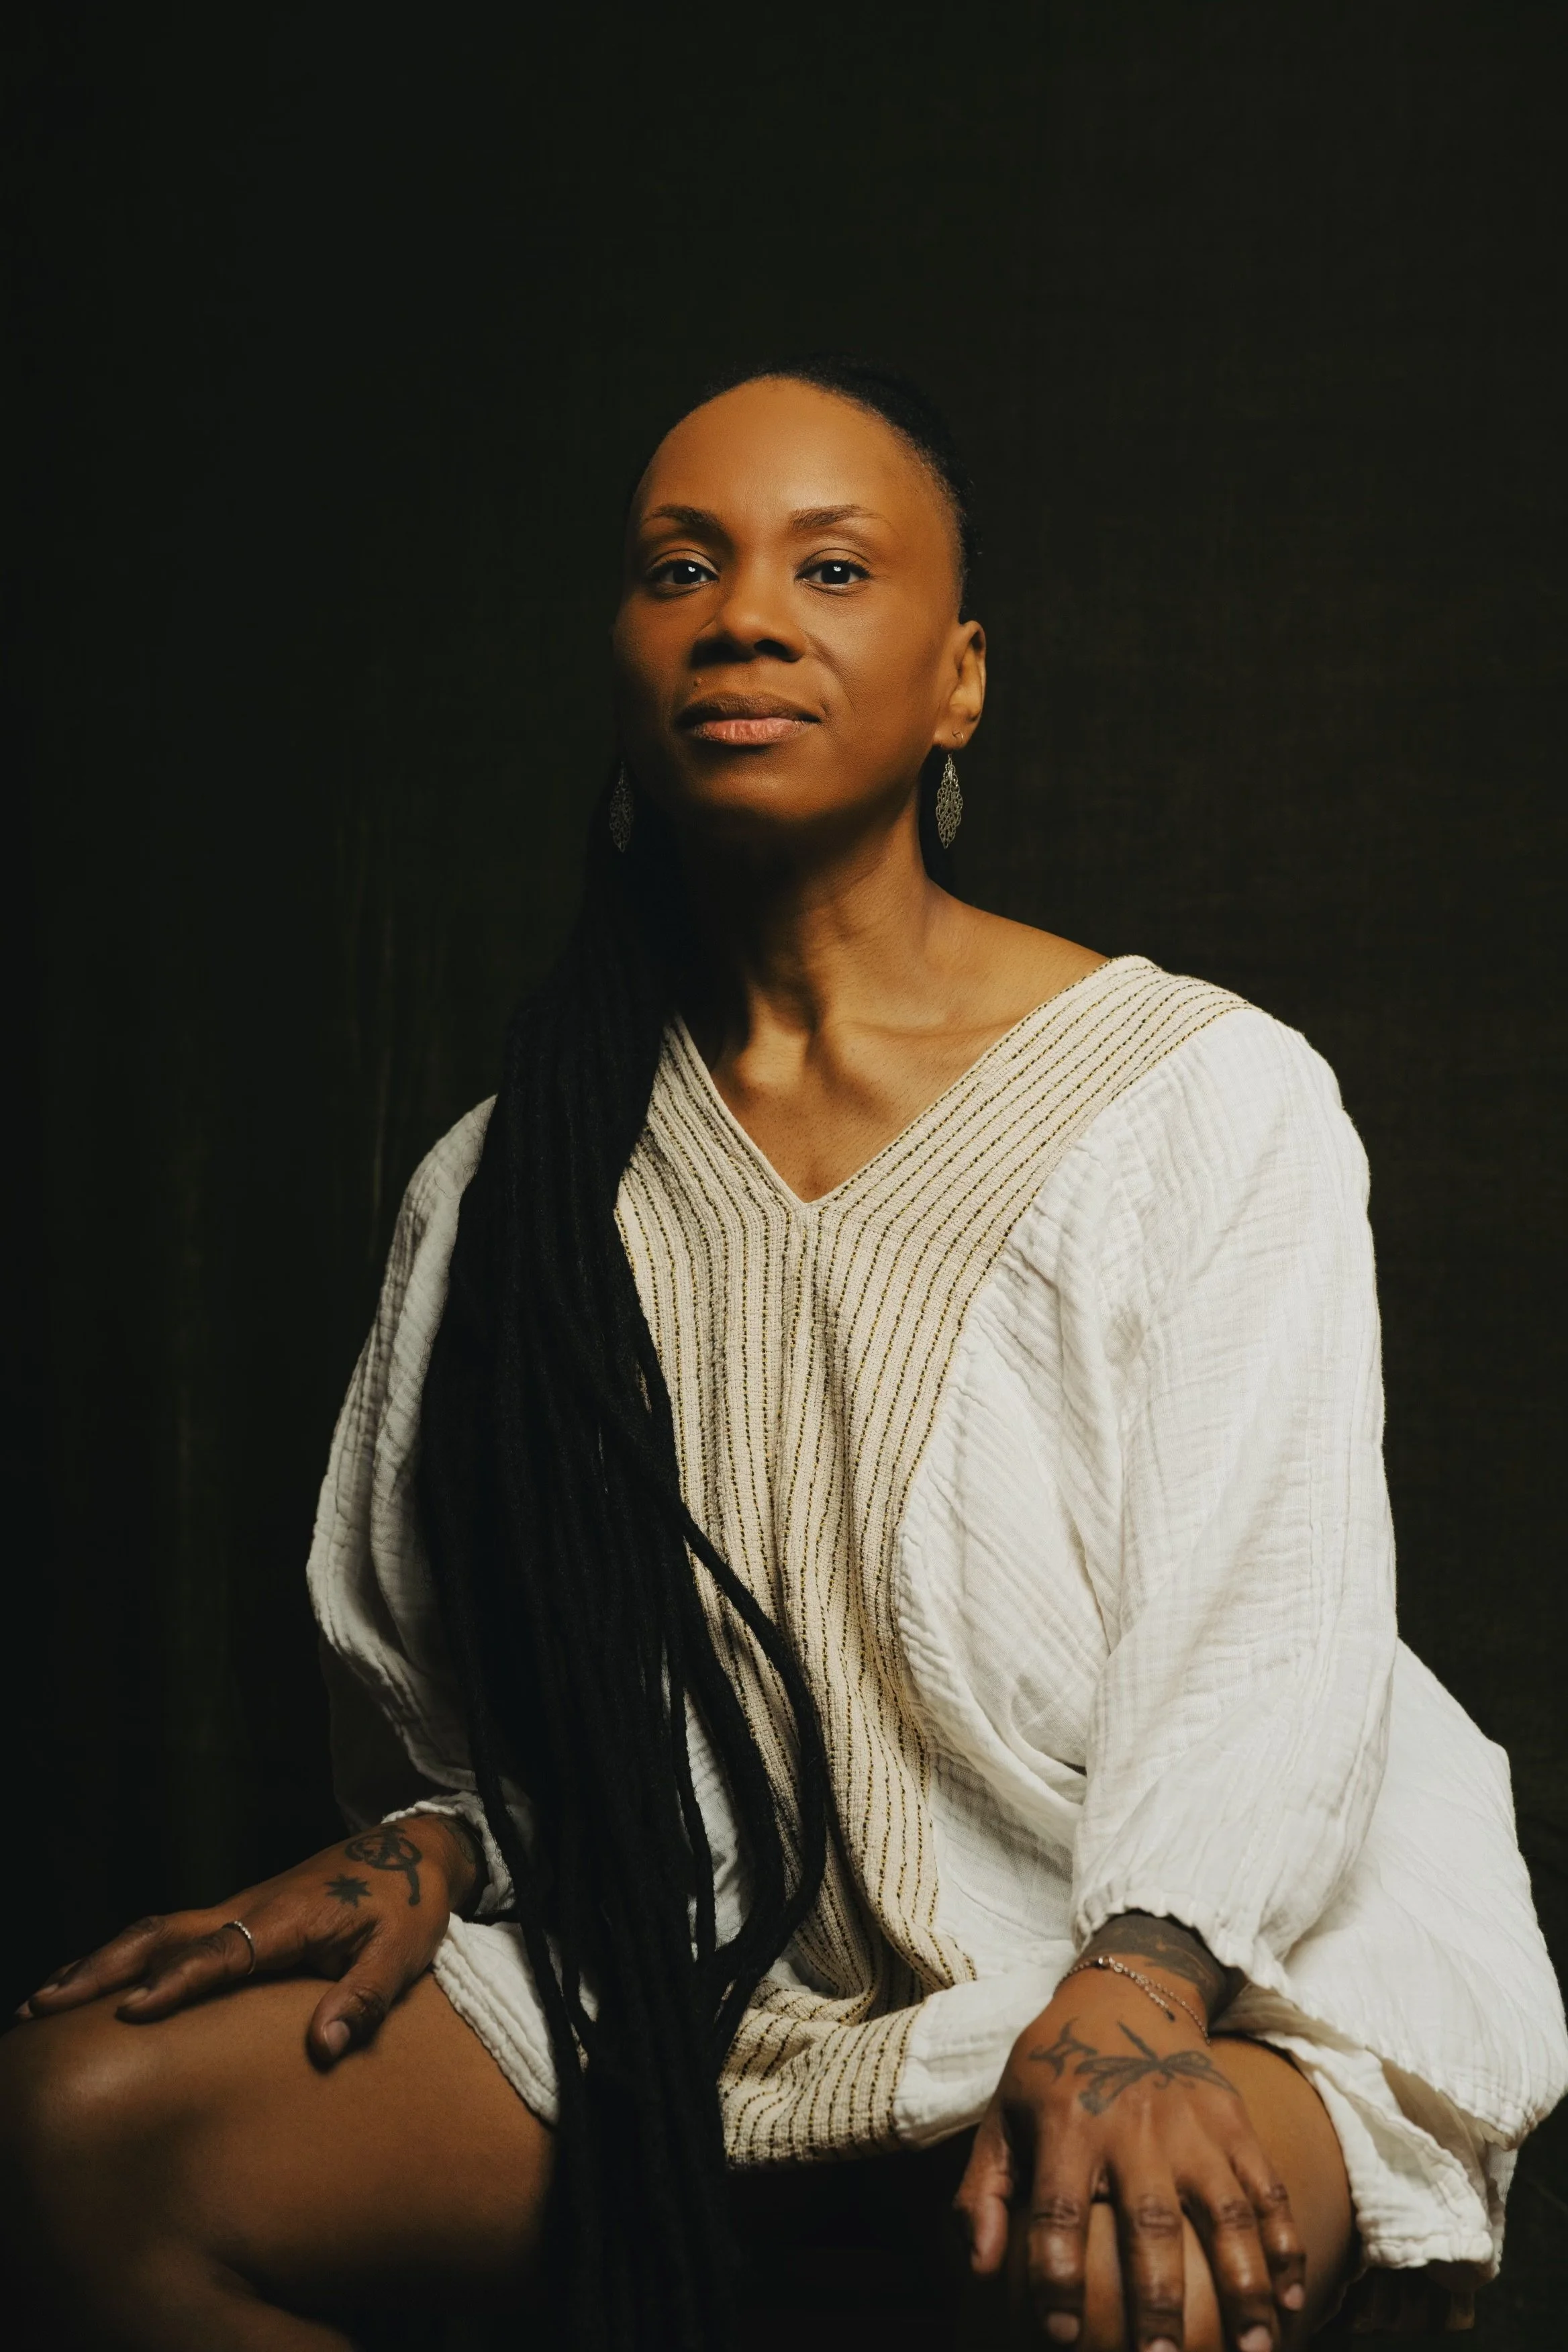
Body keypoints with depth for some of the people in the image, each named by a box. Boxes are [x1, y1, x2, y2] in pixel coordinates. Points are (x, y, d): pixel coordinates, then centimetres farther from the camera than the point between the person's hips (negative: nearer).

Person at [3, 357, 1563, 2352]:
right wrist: (419, 1842, -5)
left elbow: (1261, 1632, -11)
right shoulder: (504, 1181, 9)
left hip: (1186, 1965, -4)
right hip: (669, 1982, 5)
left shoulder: (1210, 1099, -3)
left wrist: (1129, 1998, -27)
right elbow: (429, 1647, 16)